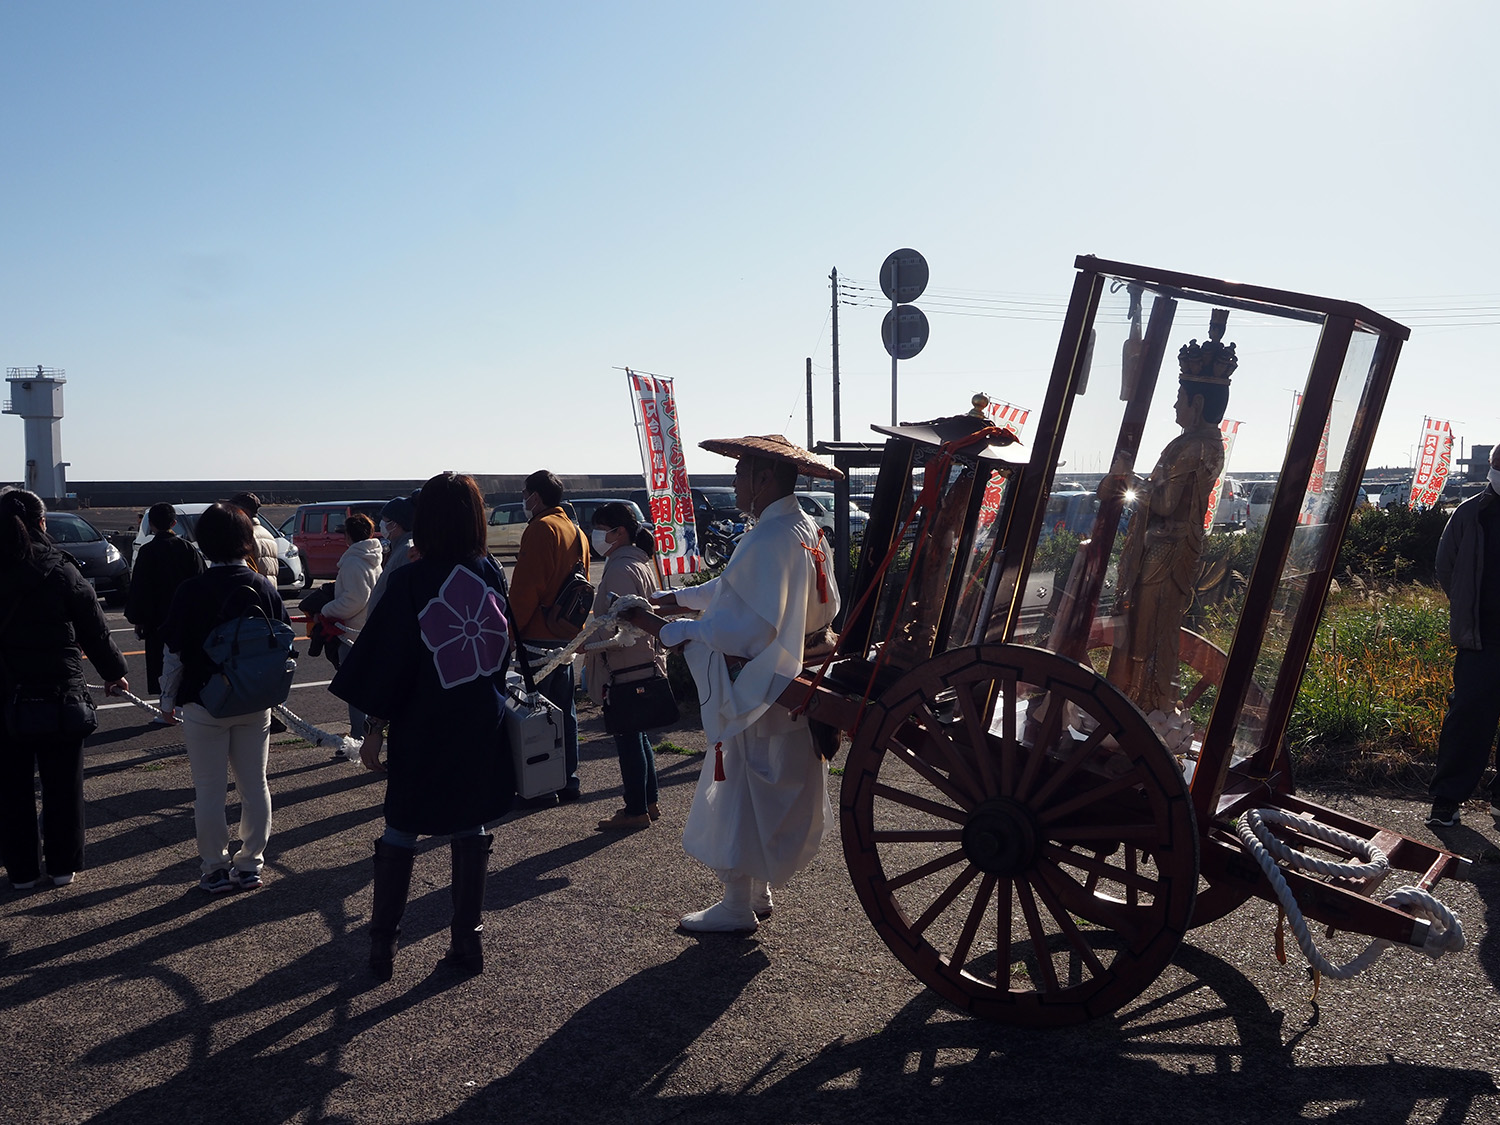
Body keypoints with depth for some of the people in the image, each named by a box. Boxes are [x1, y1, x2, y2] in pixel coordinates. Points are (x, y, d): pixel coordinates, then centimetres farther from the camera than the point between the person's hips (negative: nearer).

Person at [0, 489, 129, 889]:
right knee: (62, 785, 11)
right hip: (59, 695, -1)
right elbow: (95, 631, -3)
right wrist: (113, 672, 12)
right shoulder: (62, 573, -10)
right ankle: (63, 866, 19)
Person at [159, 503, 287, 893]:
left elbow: (174, 654, -8)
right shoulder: (264, 587, -3)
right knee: (254, 785, 12)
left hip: (204, 704, -3)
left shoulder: (192, 591, -13)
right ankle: (249, 865, 21)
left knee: (209, 789, 8)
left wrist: (169, 697, 7)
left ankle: (216, 869, 17)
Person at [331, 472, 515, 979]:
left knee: (400, 832, 12)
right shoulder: (491, 574, -4)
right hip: (481, 726, 3)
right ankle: (468, 941, 18)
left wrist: (374, 726, -5)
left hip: (420, 728, -2)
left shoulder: (410, 581, -13)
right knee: (471, 831, 11)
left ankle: (382, 945, 19)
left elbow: (387, 658, -10)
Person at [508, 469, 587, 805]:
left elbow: (525, 588, -18)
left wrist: (512, 628, -11)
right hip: (567, 635, 9)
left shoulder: (541, 528, -13)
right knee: (564, 711, 14)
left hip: (538, 637, -9)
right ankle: (569, 780, 21)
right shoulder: (577, 532, 15)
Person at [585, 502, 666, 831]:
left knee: (628, 739, -1)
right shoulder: (640, 562, 13)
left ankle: (636, 811, 9)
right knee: (637, 736, 18)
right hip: (644, 663, 10)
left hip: (627, 668, -10)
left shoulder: (621, 569, -19)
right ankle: (648, 803, 27)